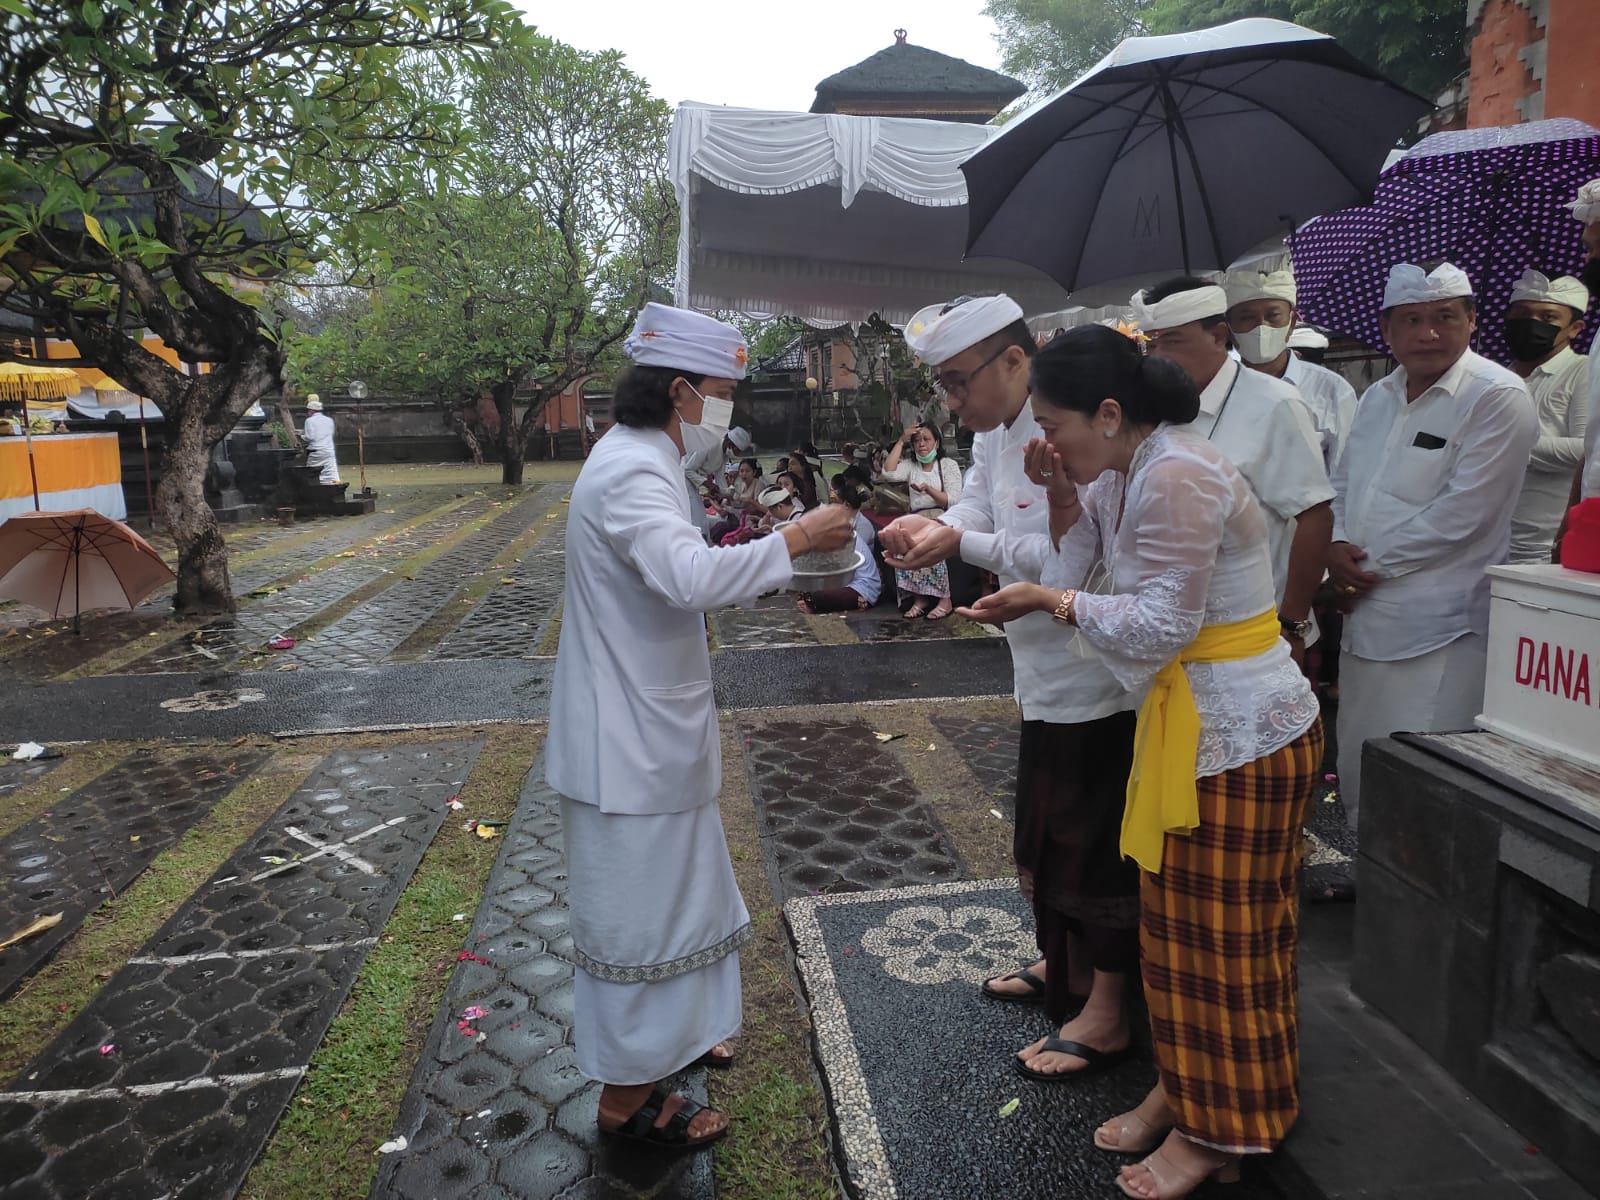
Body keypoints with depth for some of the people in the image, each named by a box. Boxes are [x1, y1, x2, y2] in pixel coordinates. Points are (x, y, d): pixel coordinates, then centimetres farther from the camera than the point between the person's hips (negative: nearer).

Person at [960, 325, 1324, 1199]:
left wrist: (1055, 602, -15)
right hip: (1188, 720, 9)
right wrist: (1062, 497, -3)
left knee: (1222, 936, 6)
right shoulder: (1127, 473, 7)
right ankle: (1182, 1091, 36)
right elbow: (1082, 574, 5)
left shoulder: (1177, 476, -23)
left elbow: (1160, 626, -23)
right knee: (1176, 920, 18)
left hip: (1239, 733, -9)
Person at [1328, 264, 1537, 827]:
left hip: (1439, 631, -7)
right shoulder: (1378, 397, 15)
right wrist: (1336, 546, -3)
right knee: (1359, 777, 16)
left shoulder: (1498, 397, -8)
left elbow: (1461, 512, -16)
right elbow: (1342, 484, 17)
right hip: (1364, 618, 7)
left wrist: (1371, 566, -11)